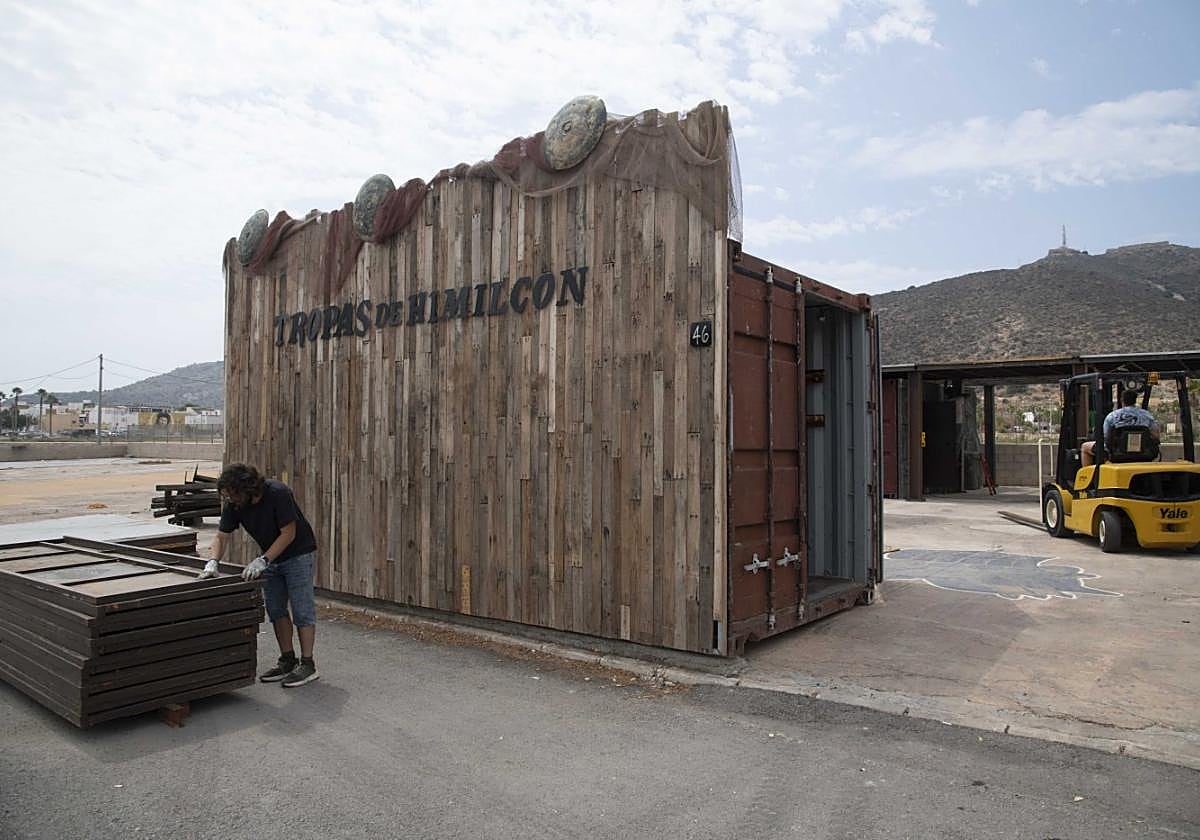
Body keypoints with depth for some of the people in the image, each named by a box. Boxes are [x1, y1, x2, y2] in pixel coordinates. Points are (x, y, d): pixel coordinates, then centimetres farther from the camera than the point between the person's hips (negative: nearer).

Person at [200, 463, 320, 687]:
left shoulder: (278, 493, -30)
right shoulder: (233, 504, -11)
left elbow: (288, 533, -27)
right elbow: (221, 536, -6)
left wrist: (262, 560, -31)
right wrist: (213, 562, -25)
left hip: (298, 554, -7)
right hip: (271, 557, 7)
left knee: (302, 610, -5)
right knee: (275, 610, 10)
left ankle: (308, 665, 2)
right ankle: (287, 661, 21)